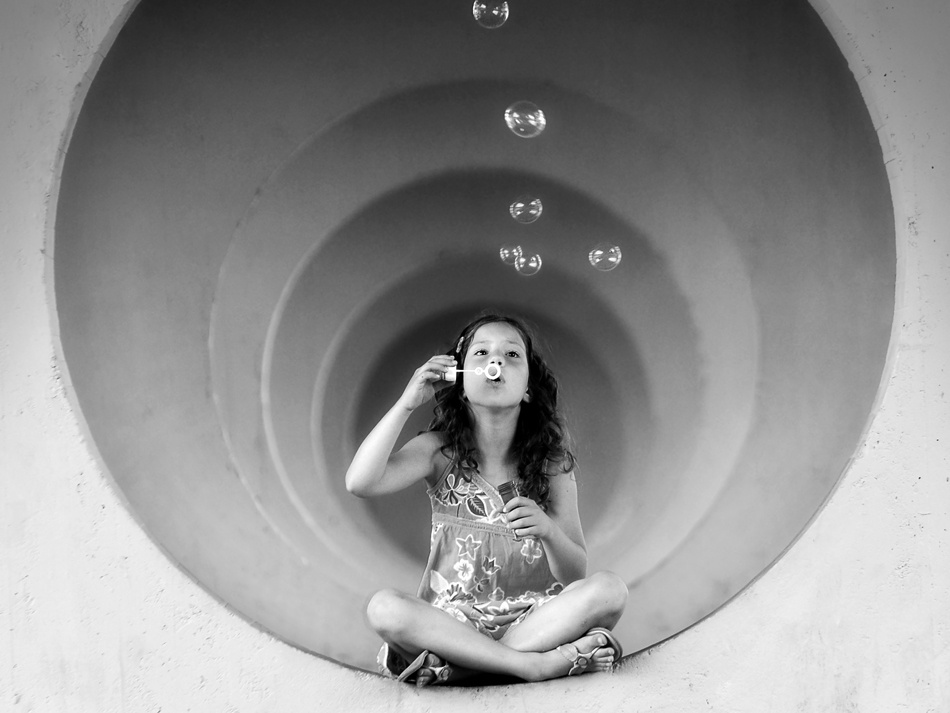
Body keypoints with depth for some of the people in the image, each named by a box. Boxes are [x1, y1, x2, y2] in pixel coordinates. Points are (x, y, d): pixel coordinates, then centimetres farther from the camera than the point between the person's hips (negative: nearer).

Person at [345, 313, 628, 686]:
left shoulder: (551, 463, 3)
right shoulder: (440, 451, 3)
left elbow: (574, 575, 1)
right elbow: (360, 483, -16)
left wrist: (547, 530, -21)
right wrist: (408, 401, -13)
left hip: (532, 617, 1)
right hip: (452, 620, -1)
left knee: (609, 589, -26)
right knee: (383, 607, -30)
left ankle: (460, 664, -27)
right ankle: (535, 663, -33)